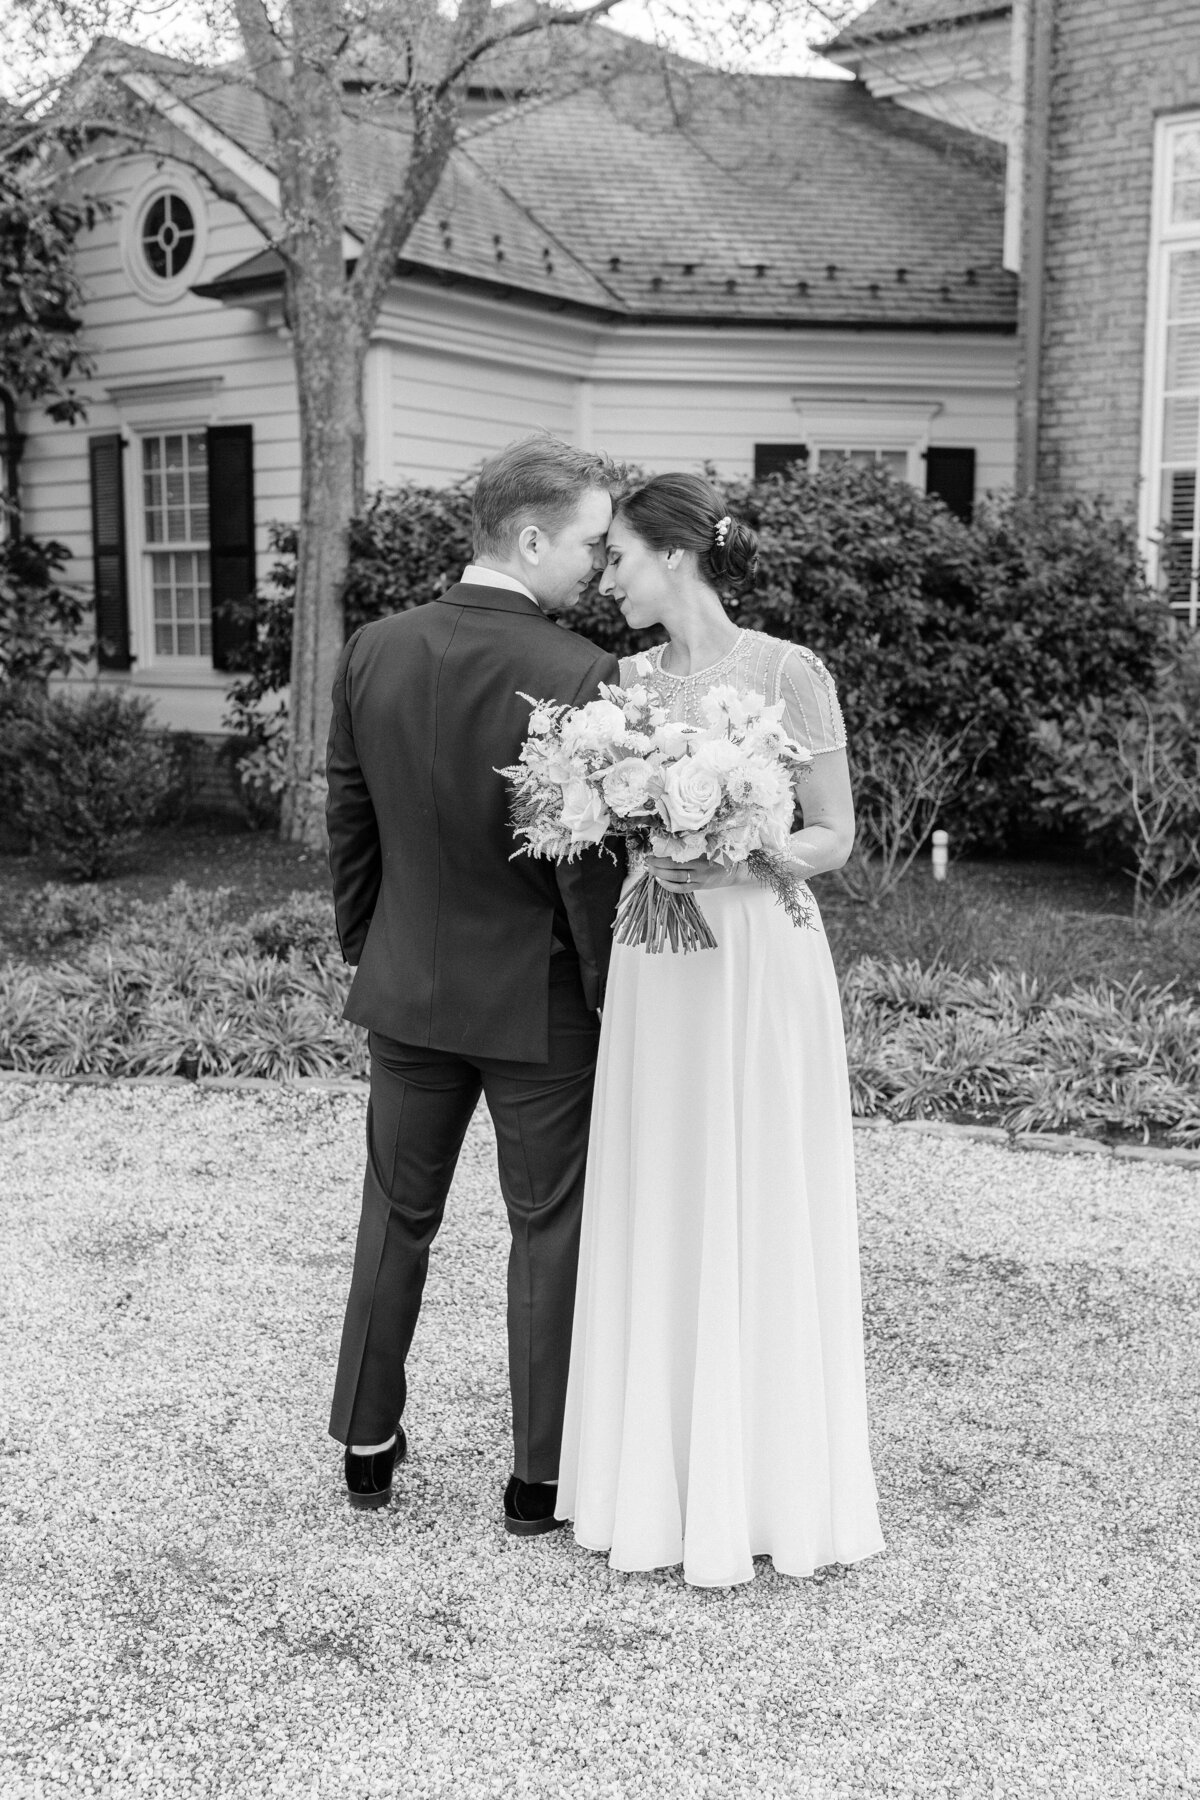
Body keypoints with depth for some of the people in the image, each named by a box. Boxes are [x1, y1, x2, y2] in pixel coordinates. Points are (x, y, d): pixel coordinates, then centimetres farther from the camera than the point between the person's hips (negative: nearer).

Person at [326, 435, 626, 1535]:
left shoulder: (373, 653, -5)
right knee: (550, 1233, 12)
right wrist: (611, 993, -4)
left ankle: (369, 1446, 33)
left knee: (396, 1216, 20)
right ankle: (541, 1479, 24)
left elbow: (349, 826, 4)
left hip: (408, 990, 5)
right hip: (539, 1001, -4)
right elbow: (592, 865, -18)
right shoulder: (582, 678, -21)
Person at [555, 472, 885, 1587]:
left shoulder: (789, 674, -7)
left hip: (759, 969, -4)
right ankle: (659, 1476, 25)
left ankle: (766, 1486, 22)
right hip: (651, 976, 5)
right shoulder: (626, 681, 8)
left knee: (759, 1224, 4)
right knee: (655, 1222, 10)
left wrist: (733, 865, -19)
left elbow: (834, 836, -4)